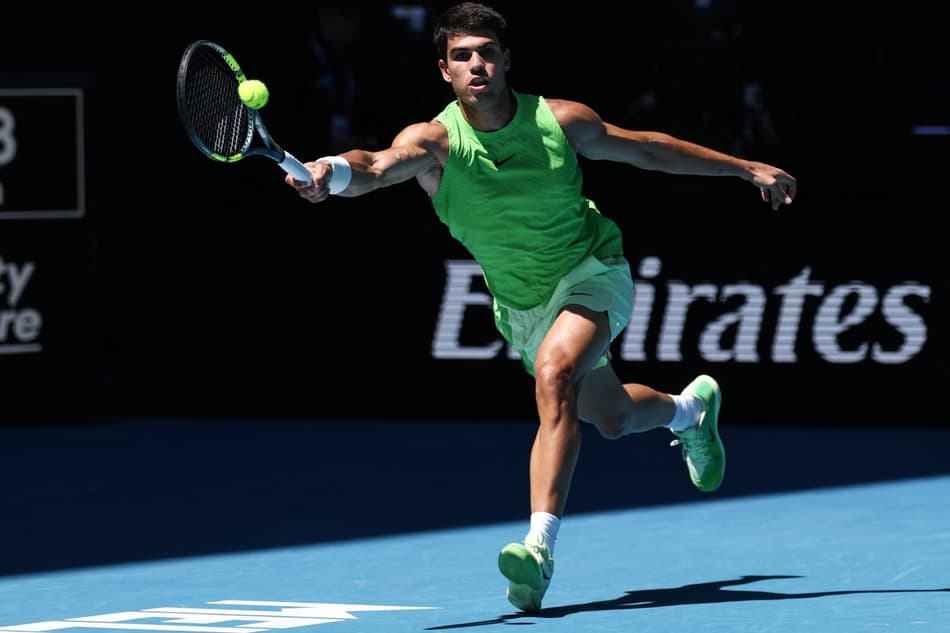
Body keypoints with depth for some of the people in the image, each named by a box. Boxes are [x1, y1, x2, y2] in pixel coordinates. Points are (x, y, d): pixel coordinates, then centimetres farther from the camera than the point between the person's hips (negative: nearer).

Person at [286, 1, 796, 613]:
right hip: (520, 304, 3)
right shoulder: (435, 141, -22)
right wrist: (333, 173, -70)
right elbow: (379, 167, -45)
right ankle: (689, 410, 60)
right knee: (612, 417, 23)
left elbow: (646, 148, -2)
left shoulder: (560, 121, -19)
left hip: (591, 270, -3)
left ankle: (541, 545, -36)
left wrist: (746, 167, 4)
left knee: (554, 371, -34)